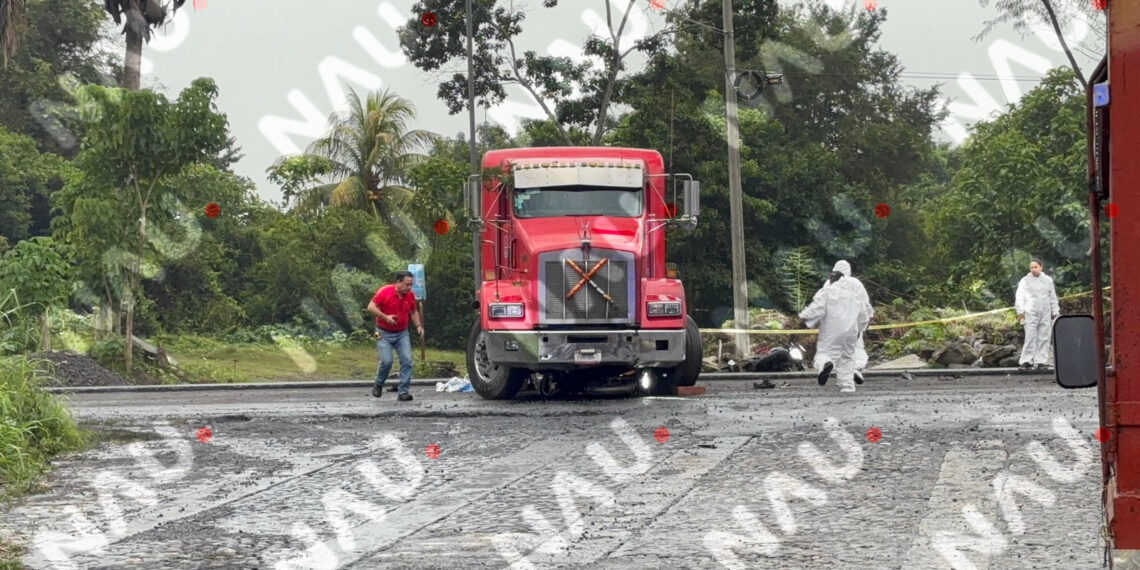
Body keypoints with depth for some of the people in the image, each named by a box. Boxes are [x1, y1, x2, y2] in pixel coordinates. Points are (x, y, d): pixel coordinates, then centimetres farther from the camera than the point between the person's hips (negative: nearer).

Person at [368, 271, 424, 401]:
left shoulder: (410, 295, 1)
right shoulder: (384, 292, -14)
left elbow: (414, 312, 17)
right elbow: (371, 307, -13)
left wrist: (419, 326, 2)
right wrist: (385, 317, -25)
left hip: (402, 334, 4)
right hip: (384, 333, -4)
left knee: (407, 360, -9)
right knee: (387, 361, -14)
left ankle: (404, 392, -5)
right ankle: (378, 386, 14)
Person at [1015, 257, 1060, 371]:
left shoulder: (1048, 280, 13)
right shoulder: (1025, 280, 4)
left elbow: (1053, 297, 17)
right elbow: (1020, 297, 0)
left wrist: (1055, 312, 13)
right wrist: (1020, 311, -10)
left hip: (1045, 314, 3)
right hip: (1030, 313, -3)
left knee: (1043, 338, 1)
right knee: (1030, 337, -10)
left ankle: (1041, 361, 4)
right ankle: (1027, 361, -11)